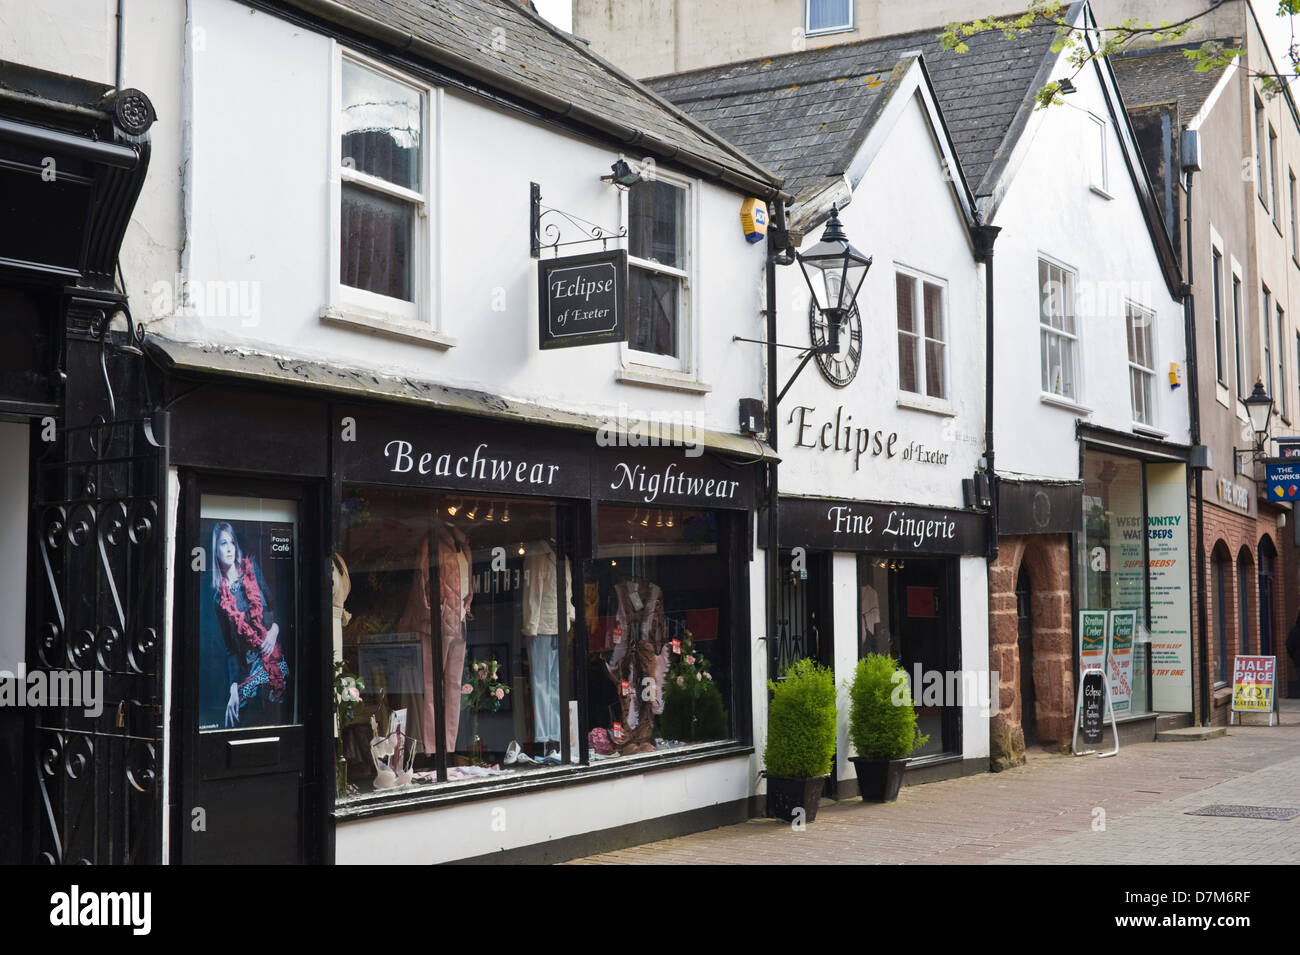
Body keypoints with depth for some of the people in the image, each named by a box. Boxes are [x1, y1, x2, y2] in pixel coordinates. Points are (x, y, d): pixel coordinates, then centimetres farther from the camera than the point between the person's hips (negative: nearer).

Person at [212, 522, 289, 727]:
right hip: (245, 667, -2)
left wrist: (275, 629, -10)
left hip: (272, 655, 2)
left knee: (273, 717, 2)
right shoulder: (218, 594, 2)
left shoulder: (251, 569, 6)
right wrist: (233, 688, -8)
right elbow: (228, 644, 1)